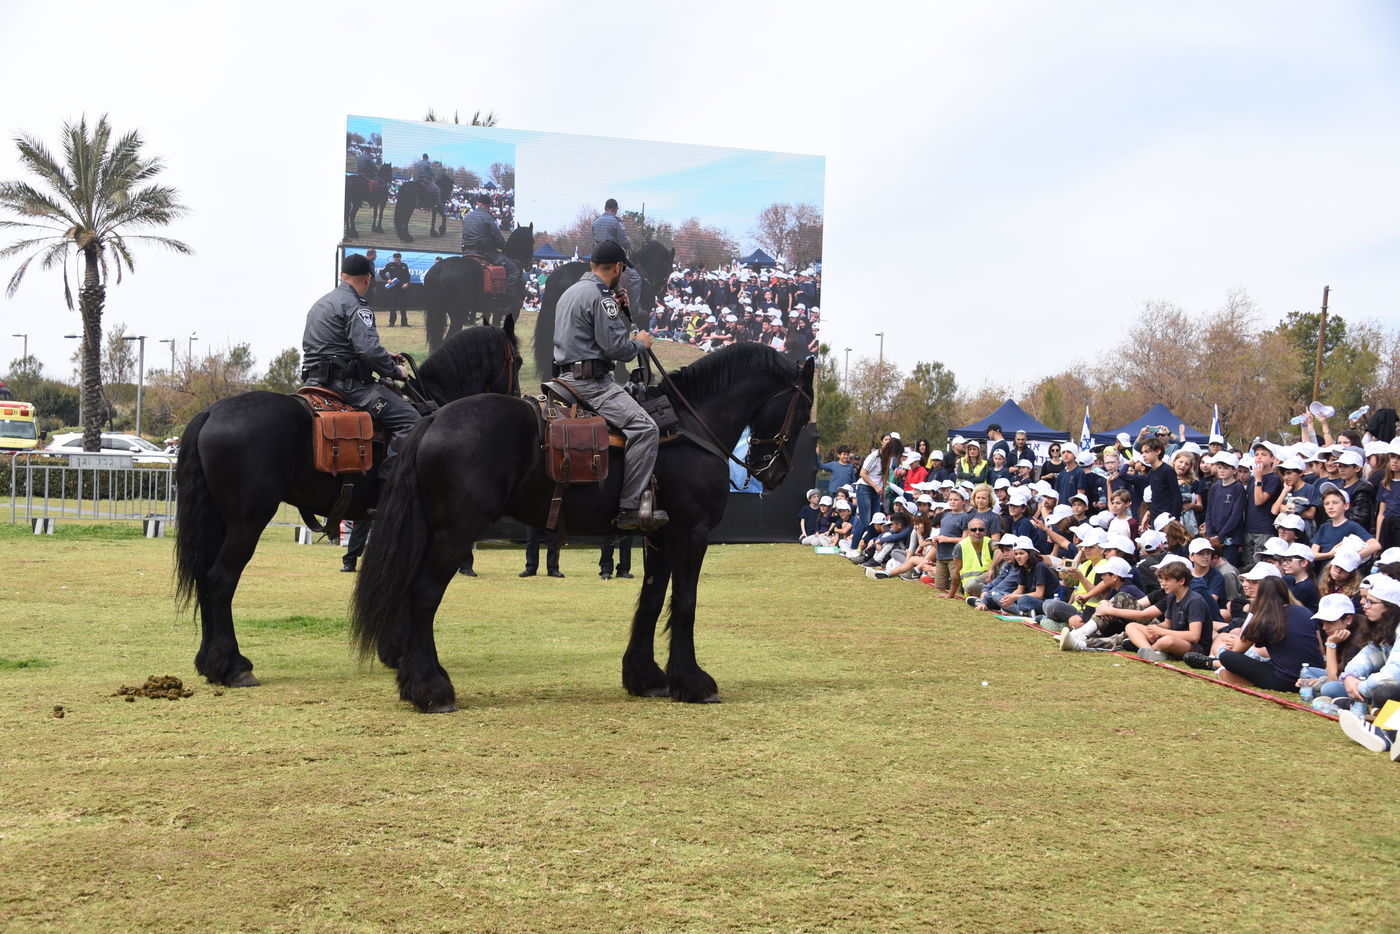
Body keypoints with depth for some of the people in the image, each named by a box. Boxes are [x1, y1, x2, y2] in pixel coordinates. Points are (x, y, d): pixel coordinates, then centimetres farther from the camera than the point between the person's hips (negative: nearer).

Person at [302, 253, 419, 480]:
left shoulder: (320, 304, 22)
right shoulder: (355, 305, -10)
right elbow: (369, 349, -23)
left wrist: (385, 358, 30)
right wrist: (395, 371, -6)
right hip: (345, 384, -10)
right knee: (410, 420, -16)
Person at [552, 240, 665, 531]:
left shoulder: (571, 291, 19)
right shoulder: (600, 296, -13)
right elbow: (616, 347, -17)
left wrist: (616, 310, 30)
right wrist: (641, 343, 2)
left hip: (568, 374, 11)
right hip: (591, 381, -11)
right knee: (644, 427, -19)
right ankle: (629, 509, -24)